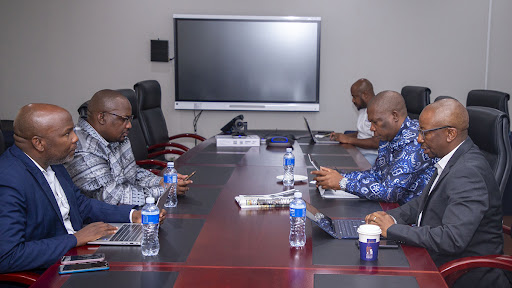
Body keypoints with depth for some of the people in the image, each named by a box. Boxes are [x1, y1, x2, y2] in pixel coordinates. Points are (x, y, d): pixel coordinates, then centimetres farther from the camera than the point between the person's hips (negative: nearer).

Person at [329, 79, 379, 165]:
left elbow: (377, 143, -22)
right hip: (359, 152, 9)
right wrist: (343, 136, 10)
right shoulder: (362, 110, 17)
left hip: (374, 154, -9)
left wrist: (349, 140, -17)